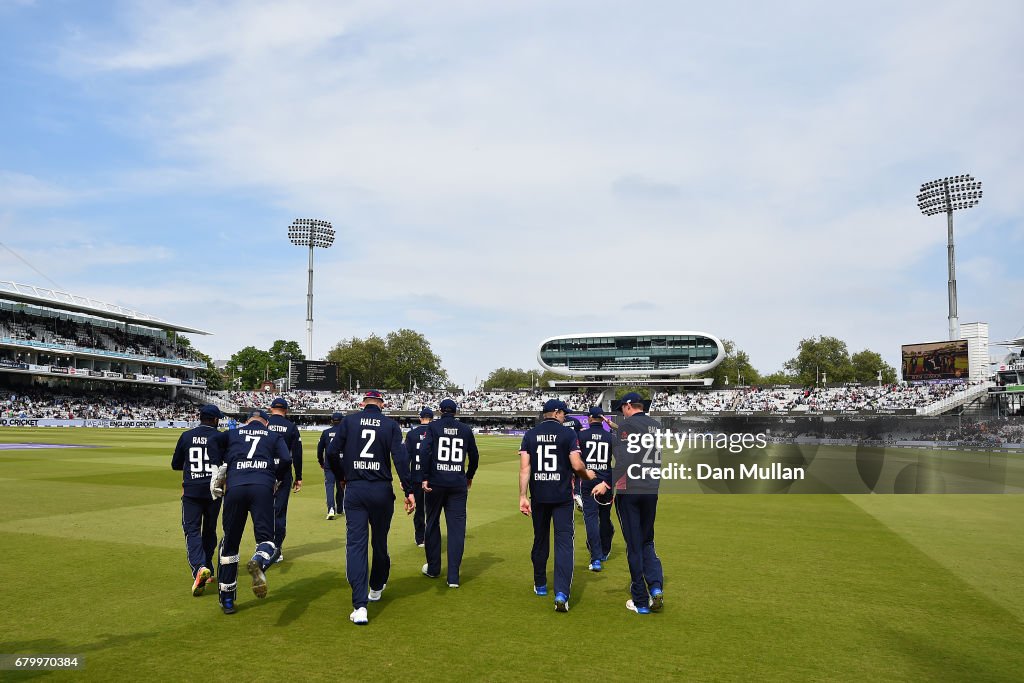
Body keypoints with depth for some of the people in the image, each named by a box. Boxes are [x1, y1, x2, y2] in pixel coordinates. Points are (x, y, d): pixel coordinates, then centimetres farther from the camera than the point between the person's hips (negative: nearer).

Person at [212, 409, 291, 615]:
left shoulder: (231, 434, 25)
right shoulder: (274, 436, 22)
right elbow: (286, 460, 7)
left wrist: (219, 475, 12)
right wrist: (275, 480, 20)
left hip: (235, 487, 1)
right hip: (263, 488, -1)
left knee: (230, 542, 13)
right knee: (266, 538, 1)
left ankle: (227, 599, 19)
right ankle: (259, 562, -36)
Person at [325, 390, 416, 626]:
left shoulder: (348, 421, 4)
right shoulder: (391, 424, 3)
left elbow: (332, 453, -2)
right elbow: (400, 458, -8)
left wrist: (342, 477, 15)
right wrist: (409, 491, -8)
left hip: (354, 490, 0)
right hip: (382, 491, 0)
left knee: (356, 544, -1)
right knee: (380, 542, 17)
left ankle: (360, 606, -9)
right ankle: (376, 588, 38)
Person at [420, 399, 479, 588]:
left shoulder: (433, 426, 1)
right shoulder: (465, 429, 8)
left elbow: (424, 451, -13)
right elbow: (474, 456, 13)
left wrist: (425, 478, -11)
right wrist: (469, 476, 28)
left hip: (435, 482, -1)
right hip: (458, 484, 1)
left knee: (432, 524, 14)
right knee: (457, 527, 3)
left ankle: (433, 568, 26)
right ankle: (453, 577, 0)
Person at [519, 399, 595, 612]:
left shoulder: (530, 435, 4)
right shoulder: (568, 434, -4)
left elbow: (524, 467, -5)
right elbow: (577, 466, -12)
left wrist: (523, 496, -6)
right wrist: (587, 473, 10)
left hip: (538, 497, 3)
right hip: (562, 497, -3)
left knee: (540, 539, 18)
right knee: (564, 541, -3)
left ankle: (540, 585, 32)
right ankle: (561, 593, -15)